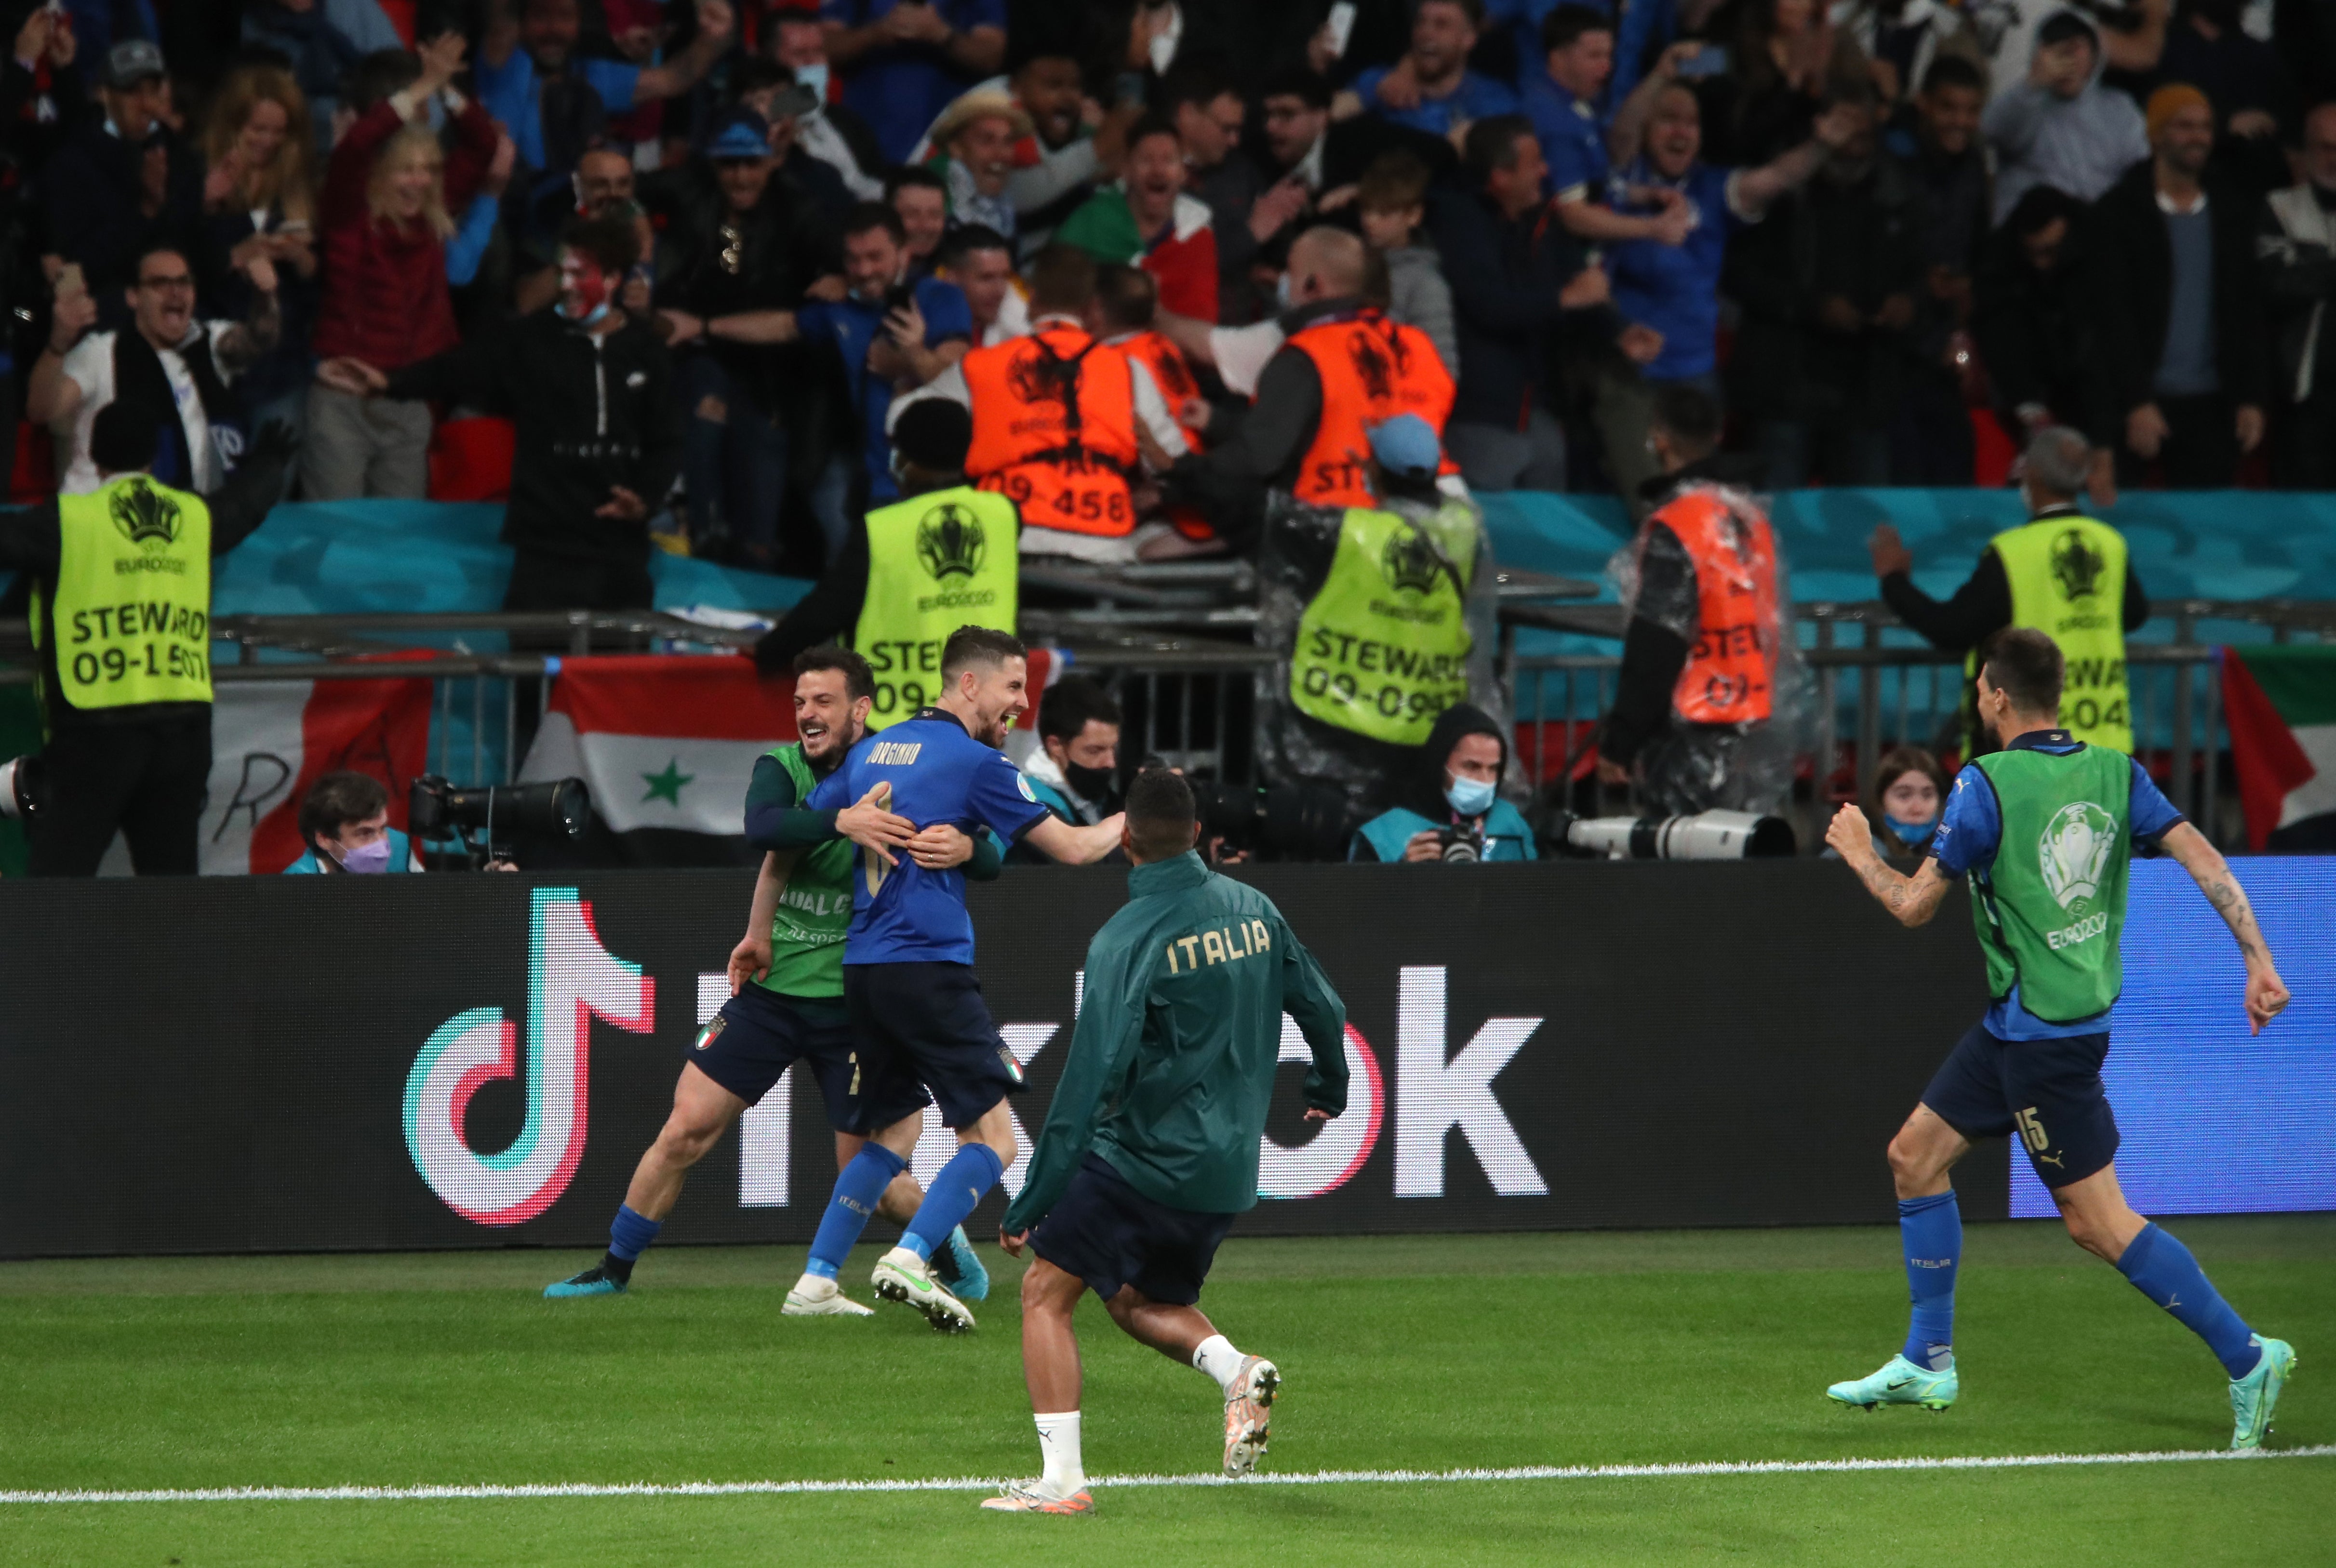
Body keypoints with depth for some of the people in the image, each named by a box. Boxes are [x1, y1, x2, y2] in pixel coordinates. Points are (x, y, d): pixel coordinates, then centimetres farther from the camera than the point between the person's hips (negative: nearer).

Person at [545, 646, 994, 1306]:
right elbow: (762, 828, -25)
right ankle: (614, 1270, 10)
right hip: (772, 987, 2)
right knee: (687, 1128, -4)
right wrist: (842, 820, -43)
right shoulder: (782, 769, -2)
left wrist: (965, 847, -38)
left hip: (850, 1004, -2)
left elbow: (990, 859, -13)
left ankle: (950, 1246, 29)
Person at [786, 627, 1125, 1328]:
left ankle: (817, 1279, 12)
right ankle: (908, 1260, -23)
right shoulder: (974, 762, -5)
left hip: (862, 972, 8)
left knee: (893, 1132, 20)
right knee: (992, 1138, -6)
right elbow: (1072, 847, -2)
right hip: (929, 968, -8)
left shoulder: (873, 751, 16)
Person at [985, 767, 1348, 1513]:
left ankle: (1061, 1479, -5)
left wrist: (1031, 1203, -16)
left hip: (1142, 1158, -7)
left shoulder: (1127, 940, -15)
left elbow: (1093, 1079, -20)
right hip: (1230, 1171, 7)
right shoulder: (1253, 910, 4)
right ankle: (1236, 1373, -3)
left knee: (1045, 1291, 4)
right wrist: (1327, 1089, 38)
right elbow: (1324, 1011, 15)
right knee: (1138, 1302, 25)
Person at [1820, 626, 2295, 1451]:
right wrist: (2259, 961, -7)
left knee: (2098, 1221, -5)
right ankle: (1928, 1364, 24)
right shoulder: (2113, 773, 2)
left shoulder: (1986, 784, -16)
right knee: (1916, 1156, 17)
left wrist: (1859, 853, 8)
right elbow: (2205, 860, -7)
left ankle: (2247, 1357, -5)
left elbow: (1914, 905, -11)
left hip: (2045, 1035, -9)